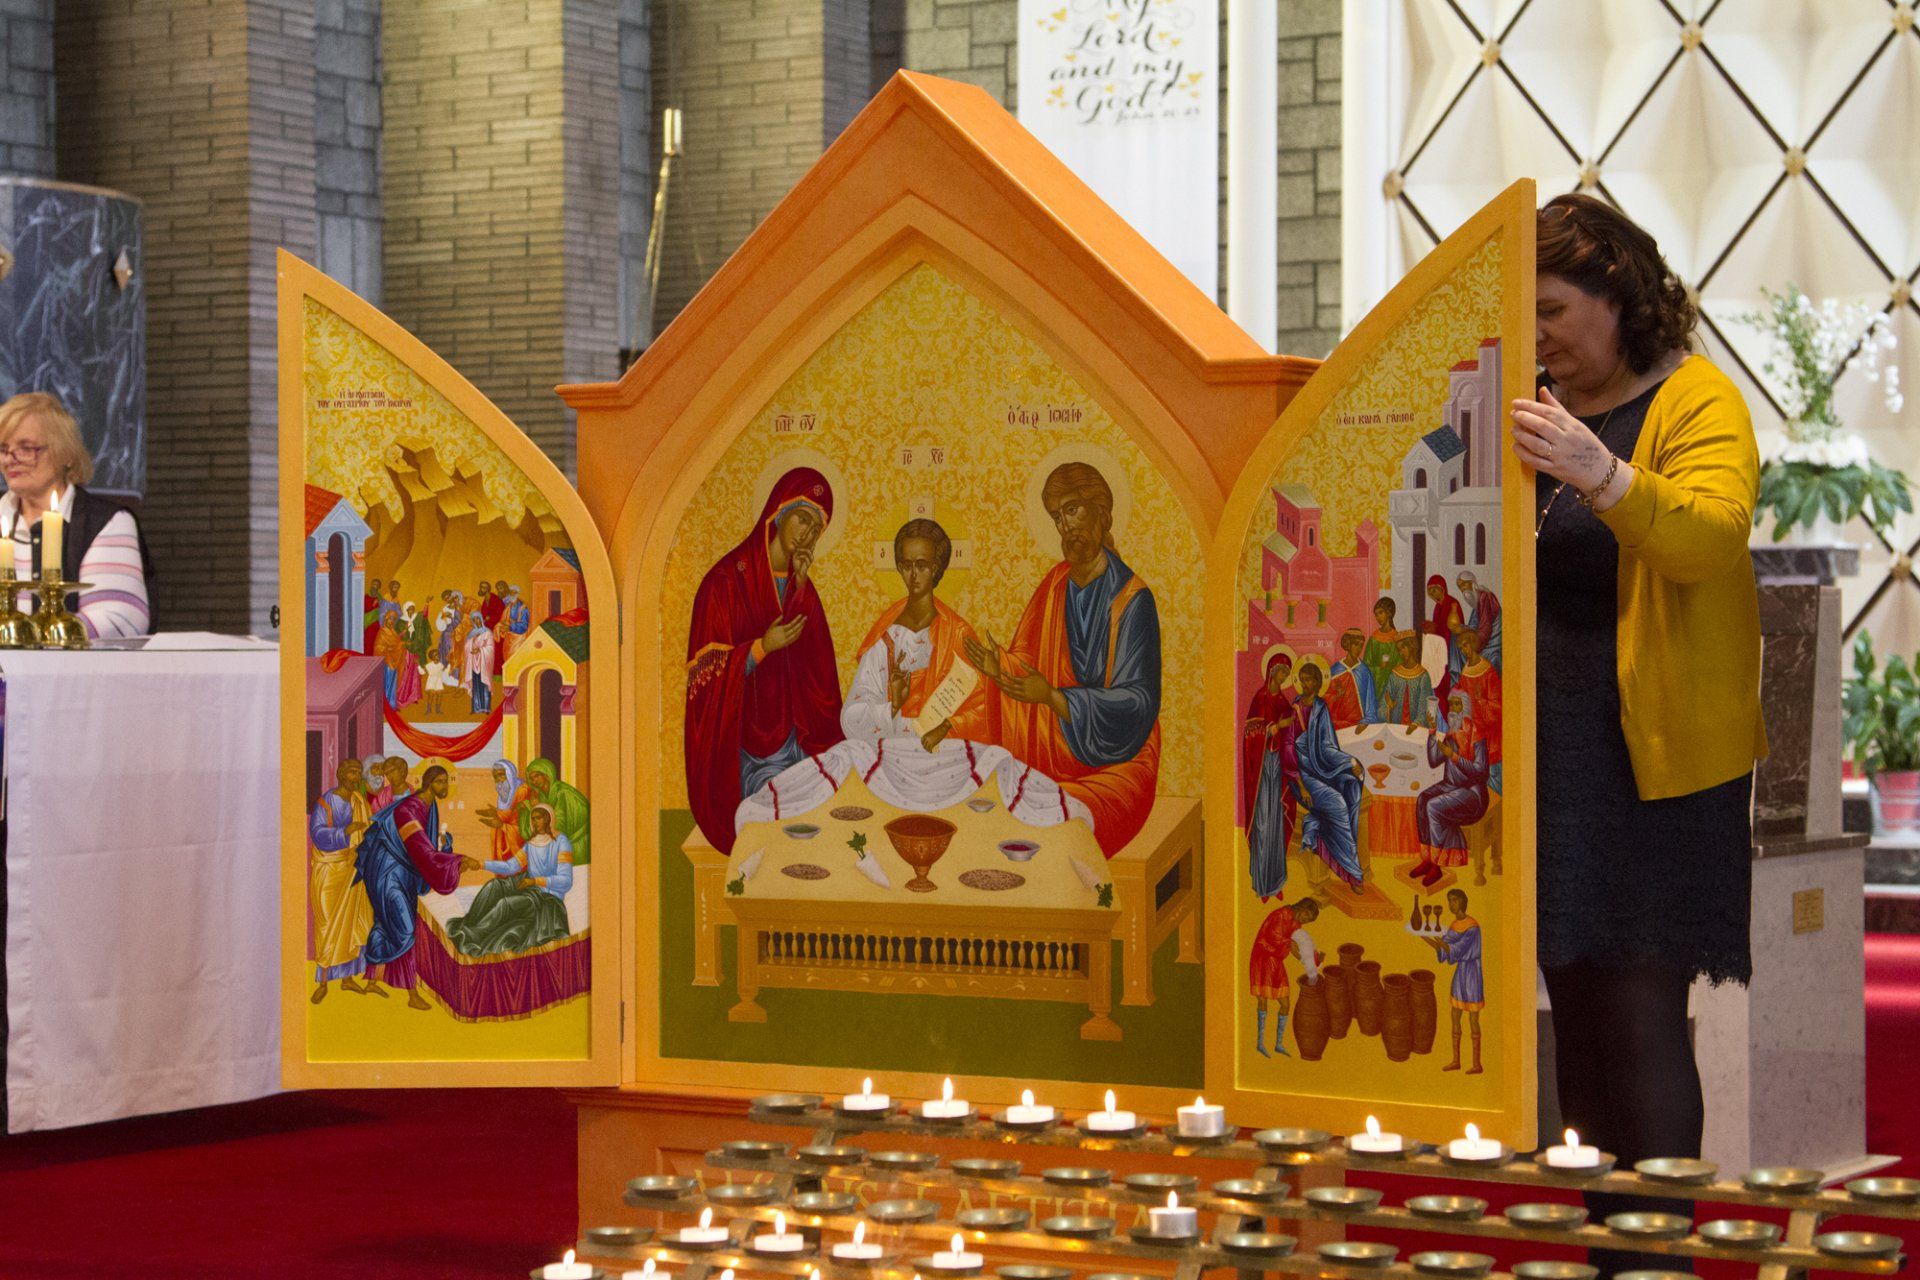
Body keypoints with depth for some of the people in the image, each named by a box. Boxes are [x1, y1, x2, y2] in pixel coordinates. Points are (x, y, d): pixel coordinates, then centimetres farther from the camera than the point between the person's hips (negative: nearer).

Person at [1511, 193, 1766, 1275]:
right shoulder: (1548, 410, 16)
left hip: (1656, 758, -7)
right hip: (1551, 752, 7)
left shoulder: (1699, 401, -5)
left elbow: (1707, 538, -23)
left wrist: (1601, 474, -38)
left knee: (1642, 1004, -9)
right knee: (1575, 999, 9)